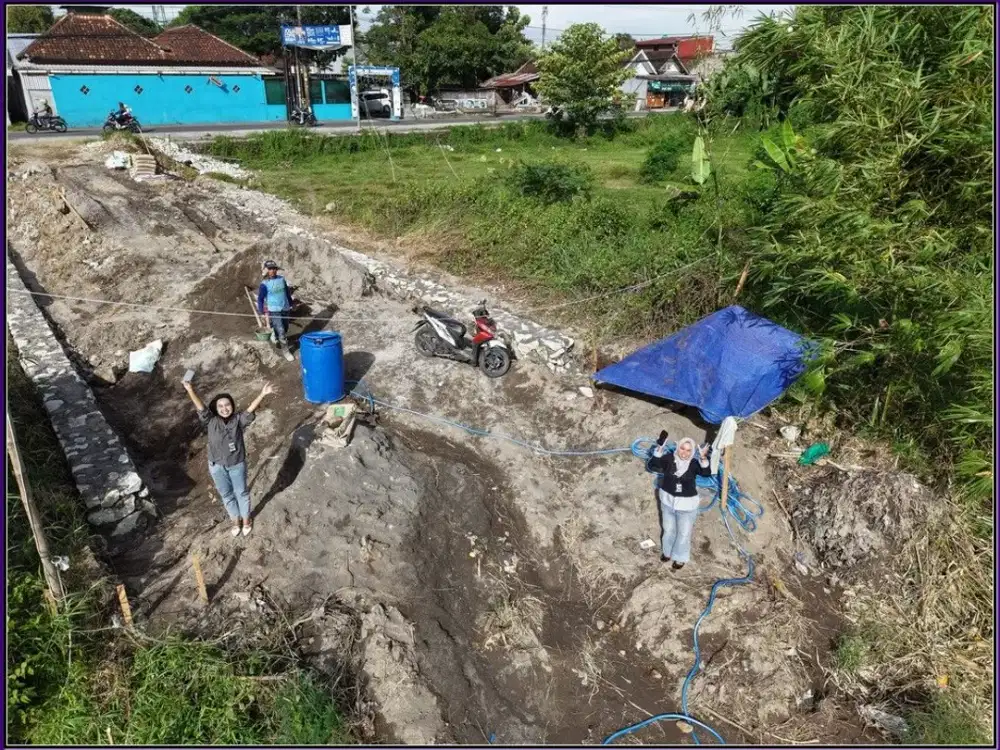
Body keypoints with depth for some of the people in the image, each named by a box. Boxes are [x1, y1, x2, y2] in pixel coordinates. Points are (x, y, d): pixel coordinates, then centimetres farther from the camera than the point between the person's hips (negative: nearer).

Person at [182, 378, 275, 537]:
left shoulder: (238, 420, -15)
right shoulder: (211, 421, -12)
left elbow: (250, 410, -29)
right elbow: (201, 408, -24)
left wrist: (262, 394, -45)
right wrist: (190, 391, -38)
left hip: (237, 464, -1)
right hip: (217, 466, 1)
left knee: (241, 493, 18)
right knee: (226, 495, 20)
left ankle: (246, 519, 42)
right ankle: (235, 520, 43)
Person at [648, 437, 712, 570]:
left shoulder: (694, 464, -18)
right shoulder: (669, 458, -13)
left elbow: (707, 473, -33)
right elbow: (651, 466, -19)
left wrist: (703, 458, -49)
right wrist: (658, 451, -33)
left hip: (687, 504, -2)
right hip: (668, 501, 2)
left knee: (684, 533, 16)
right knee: (668, 529, 23)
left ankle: (680, 557, 40)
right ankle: (667, 551, 49)